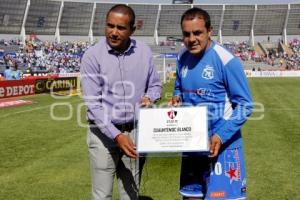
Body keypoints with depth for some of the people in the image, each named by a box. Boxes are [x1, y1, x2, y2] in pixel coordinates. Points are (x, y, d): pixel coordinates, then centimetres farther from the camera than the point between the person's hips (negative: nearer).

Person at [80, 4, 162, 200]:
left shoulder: (144, 52, -2)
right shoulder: (93, 56, -12)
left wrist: (149, 98, -14)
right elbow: (93, 104, -15)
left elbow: (155, 85, 10)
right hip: (104, 133, -3)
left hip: (136, 131, 3)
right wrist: (116, 135, -23)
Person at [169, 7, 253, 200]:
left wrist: (222, 135, -24)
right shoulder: (183, 58, 2)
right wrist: (176, 98, -4)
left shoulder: (226, 60, -17)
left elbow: (244, 105, -14)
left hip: (222, 145, -6)